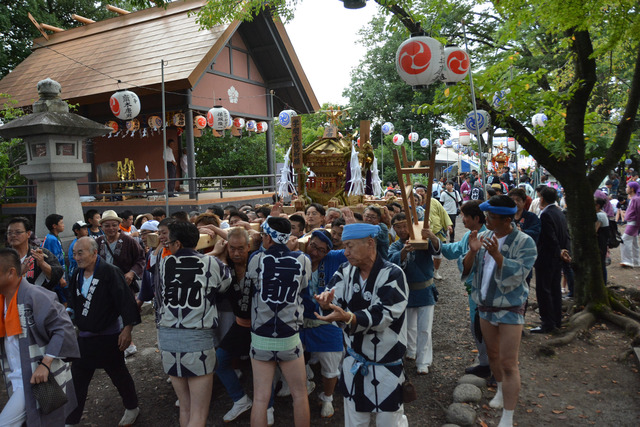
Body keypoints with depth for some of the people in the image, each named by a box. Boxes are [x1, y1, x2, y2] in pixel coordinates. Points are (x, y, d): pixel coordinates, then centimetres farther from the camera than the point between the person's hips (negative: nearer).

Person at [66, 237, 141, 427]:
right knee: (77, 380, 8)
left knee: (119, 375, 11)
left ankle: (132, 408, 33)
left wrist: (127, 330, -21)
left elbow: (126, 301, -20)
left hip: (109, 337, -6)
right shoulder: (77, 276, 5)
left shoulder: (110, 272, -18)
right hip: (85, 337, 6)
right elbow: (73, 305, 17)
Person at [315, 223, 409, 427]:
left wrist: (347, 318, -41)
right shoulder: (346, 271, -1)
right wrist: (326, 303, -31)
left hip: (386, 365, -5)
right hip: (353, 362, 5)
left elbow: (382, 316, -26)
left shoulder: (392, 274, -17)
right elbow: (334, 303, -7)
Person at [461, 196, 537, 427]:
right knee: (493, 354, 22)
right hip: (485, 306, 5)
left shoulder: (524, 242, -15)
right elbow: (466, 269, -3)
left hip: (510, 309, -5)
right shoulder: (483, 236, -1)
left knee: (508, 363, -4)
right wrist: (472, 251, -23)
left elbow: (517, 275, -24)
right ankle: (501, 389, 47)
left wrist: (497, 255, -37)